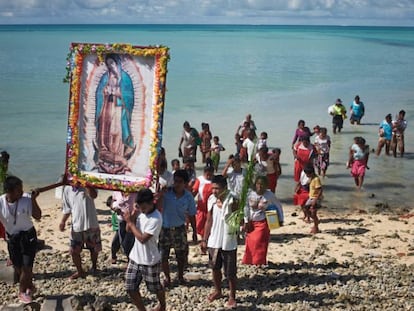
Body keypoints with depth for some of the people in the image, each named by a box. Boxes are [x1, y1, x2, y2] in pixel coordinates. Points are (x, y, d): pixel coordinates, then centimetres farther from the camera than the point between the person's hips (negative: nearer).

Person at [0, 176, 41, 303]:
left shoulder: (27, 199, -17)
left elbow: (38, 216, -18)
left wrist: (33, 199, -24)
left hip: (28, 236, -1)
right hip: (12, 238, 1)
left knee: (27, 266, -2)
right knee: (18, 267, 12)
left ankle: (23, 291, 22)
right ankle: (29, 287, 36)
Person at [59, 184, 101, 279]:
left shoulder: (87, 186, -10)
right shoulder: (67, 189, 1)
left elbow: (93, 195, -33)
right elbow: (67, 208, 11)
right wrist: (63, 221, 1)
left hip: (91, 225, -2)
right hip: (76, 226, 3)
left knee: (94, 249, 13)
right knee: (74, 251, 3)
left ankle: (94, 267, 40)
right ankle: (80, 271, 25)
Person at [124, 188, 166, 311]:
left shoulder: (156, 219, -24)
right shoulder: (141, 213, -1)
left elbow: (142, 238, -26)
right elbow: (129, 230, 7)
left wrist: (131, 222, -20)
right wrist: (130, 218, -14)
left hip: (150, 261, -6)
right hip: (135, 258, 6)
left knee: (155, 288, 16)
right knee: (131, 288, 6)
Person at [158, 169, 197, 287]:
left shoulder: (188, 196, -9)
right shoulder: (166, 192, -15)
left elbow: (191, 215, 2)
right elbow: (158, 208, -22)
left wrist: (194, 232, 7)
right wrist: (161, 195, -32)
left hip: (179, 229, 1)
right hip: (164, 228, -1)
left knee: (181, 255, 13)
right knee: (163, 256, 6)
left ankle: (180, 276, 38)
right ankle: (167, 277, 29)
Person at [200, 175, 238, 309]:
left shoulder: (232, 201, -16)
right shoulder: (211, 200, -2)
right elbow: (209, 221, 7)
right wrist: (204, 240, 7)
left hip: (229, 243, -5)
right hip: (214, 241, 5)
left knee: (230, 272, 4)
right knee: (215, 268, 19)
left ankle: (232, 297, 21)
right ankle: (217, 291, 40)